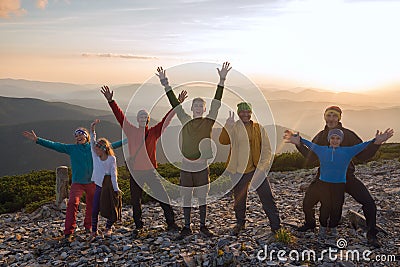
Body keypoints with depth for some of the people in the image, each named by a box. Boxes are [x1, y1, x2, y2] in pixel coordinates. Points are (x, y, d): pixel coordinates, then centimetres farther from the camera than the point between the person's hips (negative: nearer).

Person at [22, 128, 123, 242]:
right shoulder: (71, 148, 3)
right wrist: (37, 139, -8)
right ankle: (68, 232, -14)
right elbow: (54, 145, -1)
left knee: (91, 205, 11)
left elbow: (111, 145, 9)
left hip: (92, 182, 1)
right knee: (72, 203, -19)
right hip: (77, 182, -1)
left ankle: (88, 227, 33)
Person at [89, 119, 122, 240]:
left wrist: (115, 189, -8)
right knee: (95, 209, 0)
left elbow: (113, 174, -7)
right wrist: (92, 129, -17)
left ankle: (108, 227, 26)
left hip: (109, 185, -3)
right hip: (99, 185, 3)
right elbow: (92, 142, -5)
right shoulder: (95, 156, 2)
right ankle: (94, 230, 13)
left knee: (110, 207, 4)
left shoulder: (111, 159, -8)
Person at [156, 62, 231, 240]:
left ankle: (203, 226, 28)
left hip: (202, 168, -1)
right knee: (186, 199, 11)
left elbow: (216, 103, -9)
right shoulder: (185, 120, 2)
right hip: (186, 167, 1)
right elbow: (175, 103, -1)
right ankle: (187, 228, 26)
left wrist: (222, 80, -14)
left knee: (202, 198, 12)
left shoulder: (208, 121, -2)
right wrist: (165, 84, -6)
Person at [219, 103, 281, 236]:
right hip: (239, 171, 0)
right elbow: (223, 140, -21)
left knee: (268, 199, 1)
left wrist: (262, 167, -7)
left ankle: (276, 227, 14)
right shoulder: (233, 128, -1)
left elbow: (266, 150, 5)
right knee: (239, 200, 14)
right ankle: (240, 223, 38)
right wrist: (228, 126, -37)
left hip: (257, 170, 1)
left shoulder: (259, 128, 5)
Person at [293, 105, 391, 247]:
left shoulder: (348, 135, -7)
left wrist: (376, 143, -19)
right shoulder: (320, 136, 2)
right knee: (307, 203, 0)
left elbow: (363, 155, -6)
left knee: (369, 202, -11)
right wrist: (299, 143, 0)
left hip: (346, 176, -2)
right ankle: (310, 223, 33)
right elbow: (310, 158, 7)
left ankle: (371, 234, 13)